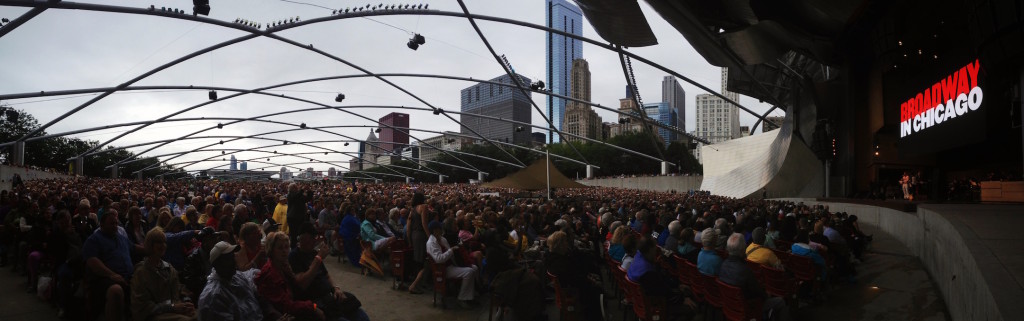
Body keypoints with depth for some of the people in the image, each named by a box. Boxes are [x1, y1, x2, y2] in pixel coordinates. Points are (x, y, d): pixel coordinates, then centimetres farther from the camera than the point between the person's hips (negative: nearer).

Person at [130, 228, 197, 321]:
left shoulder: (170, 269, 14)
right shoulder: (141, 271, -3)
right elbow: (143, 305, -8)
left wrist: (182, 306, -10)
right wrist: (172, 307, -16)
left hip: (170, 312, 5)